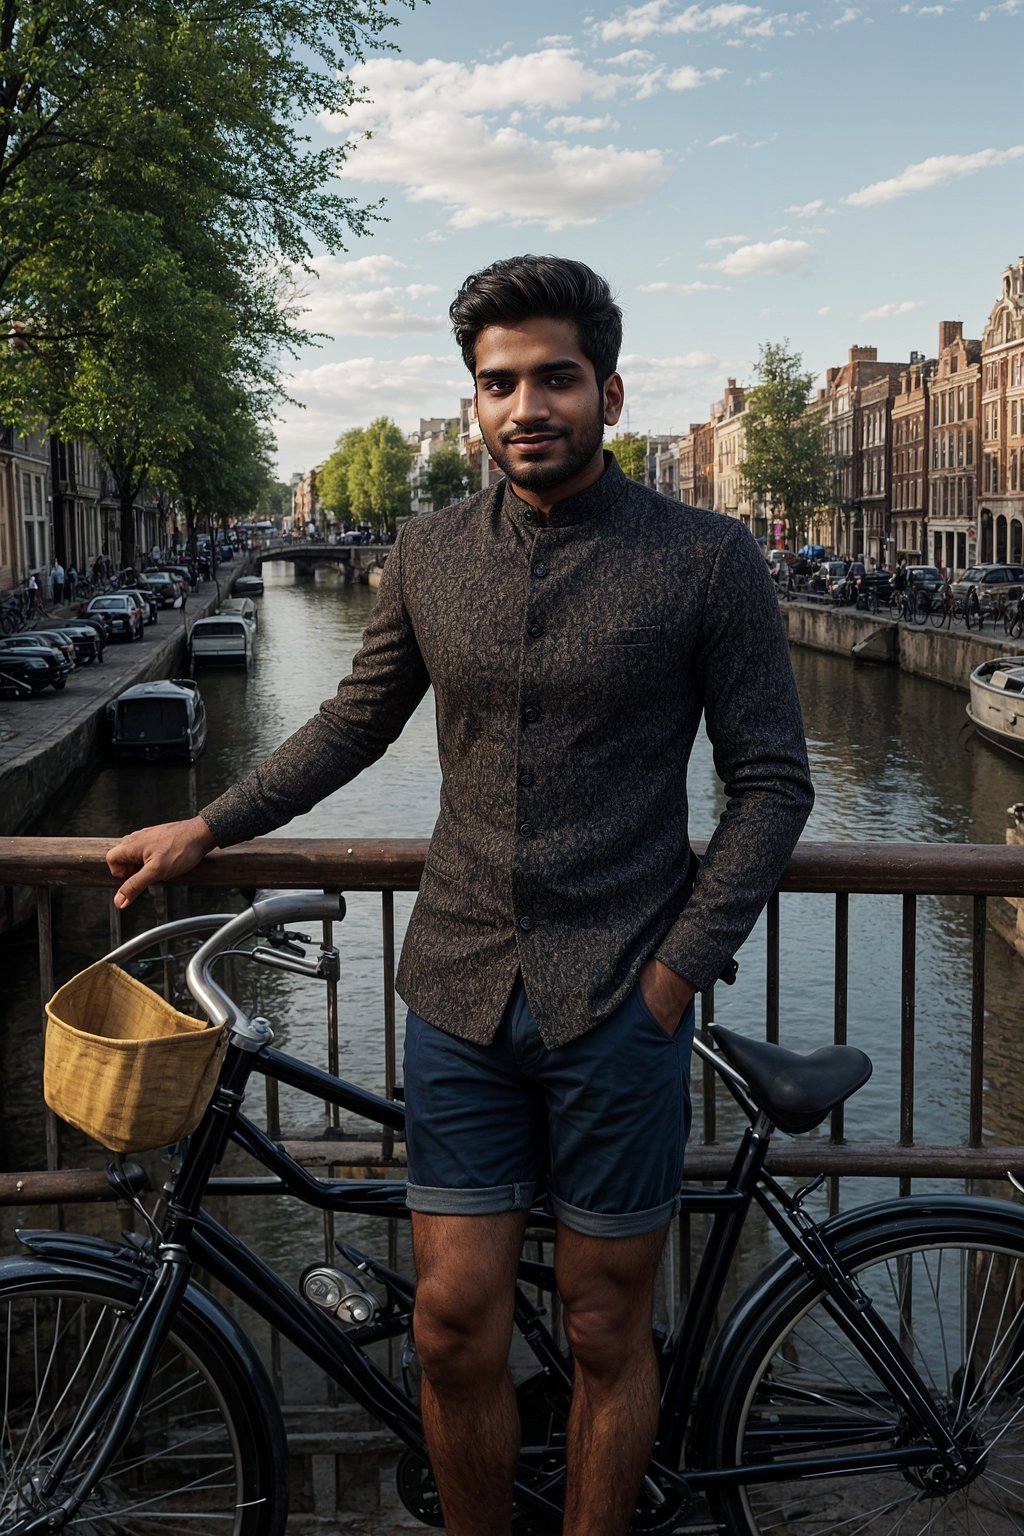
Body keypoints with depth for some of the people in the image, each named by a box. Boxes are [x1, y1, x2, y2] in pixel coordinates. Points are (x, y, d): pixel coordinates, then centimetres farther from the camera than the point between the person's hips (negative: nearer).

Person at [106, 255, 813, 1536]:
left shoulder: (707, 559, -5)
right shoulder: (428, 555, 5)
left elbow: (772, 782, -2)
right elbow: (356, 721, 18)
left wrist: (680, 966, -9)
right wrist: (202, 830, 17)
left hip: (618, 1003, -2)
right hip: (460, 995, 3)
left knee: (606, 1334, 9)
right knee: (455, 1327, 6)